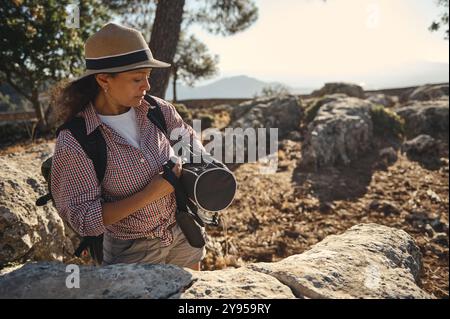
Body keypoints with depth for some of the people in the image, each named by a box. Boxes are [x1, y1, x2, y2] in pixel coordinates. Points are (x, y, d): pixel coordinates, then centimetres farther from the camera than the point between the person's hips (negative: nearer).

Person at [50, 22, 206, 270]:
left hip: (184, 235, 5)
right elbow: (84, 219, -20)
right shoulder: (74, 142, -23)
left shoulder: (157, 110, -11)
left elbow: (189, 138, 10)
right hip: (132, 254, -5)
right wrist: (151, 193, -26)